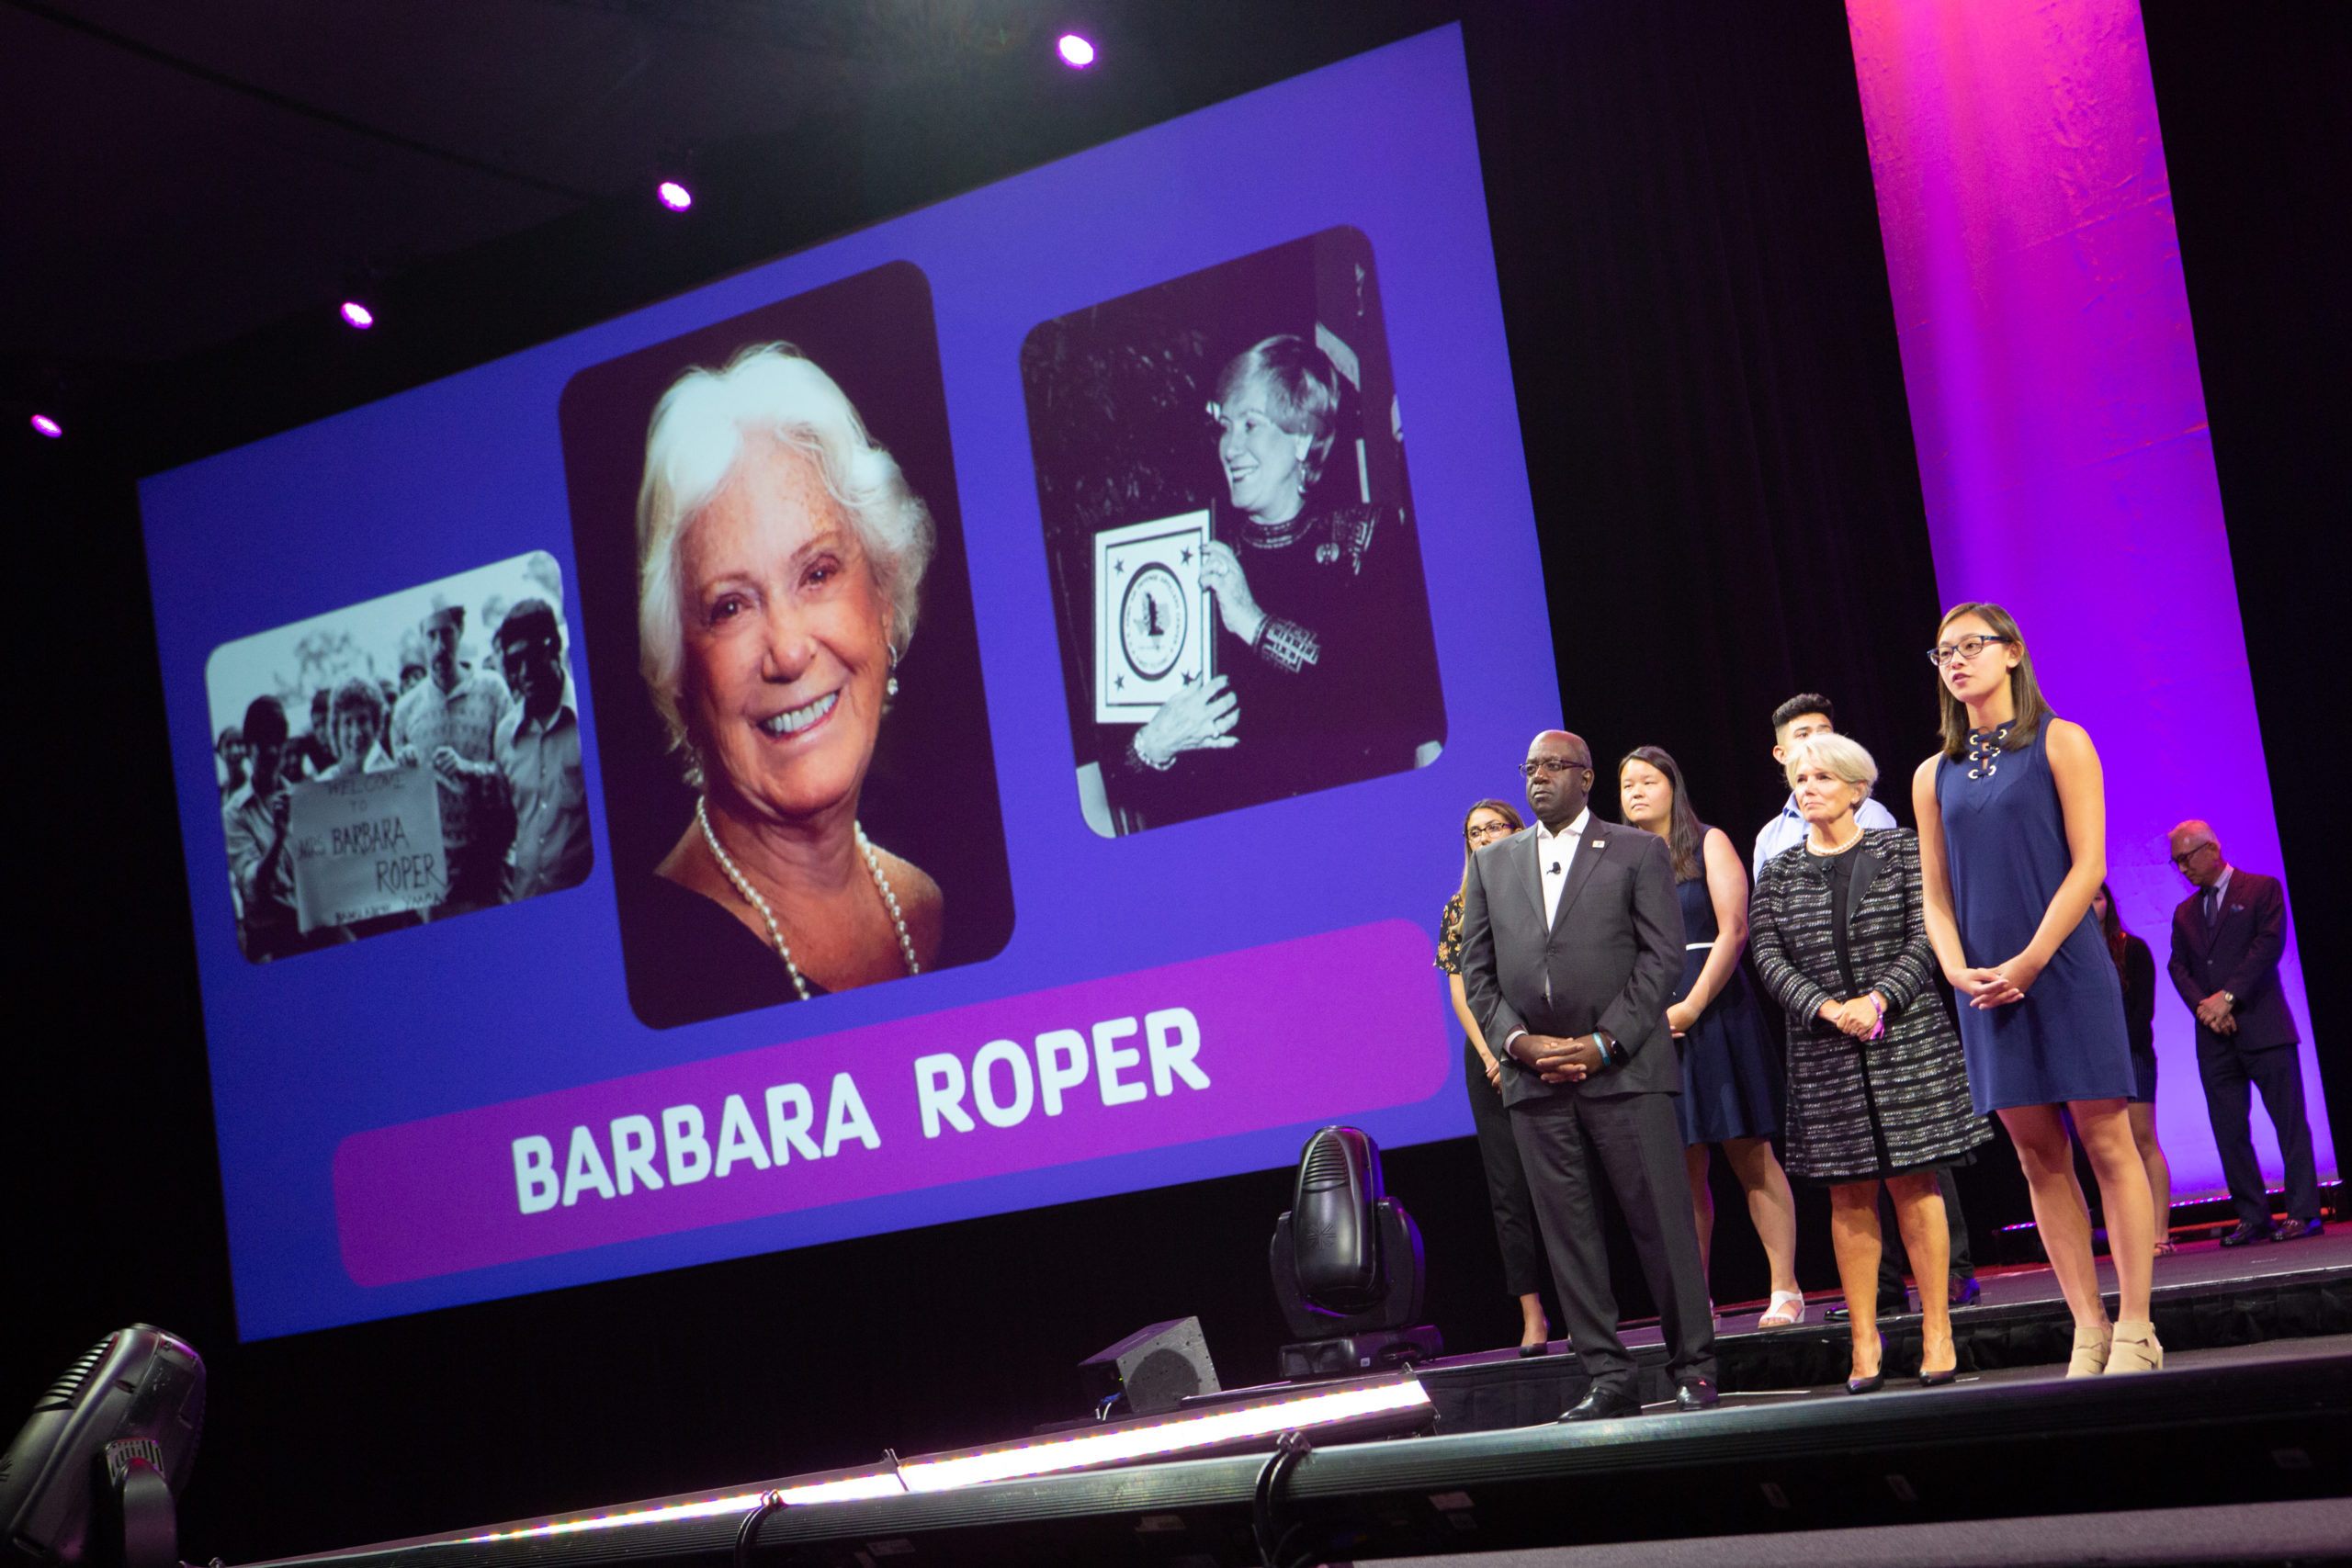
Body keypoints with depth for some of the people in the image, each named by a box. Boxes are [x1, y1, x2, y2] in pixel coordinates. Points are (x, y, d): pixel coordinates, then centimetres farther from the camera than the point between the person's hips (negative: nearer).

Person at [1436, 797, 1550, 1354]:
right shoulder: (1459, 910, 12)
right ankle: (1532, 1317, 1)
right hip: (1490, 1056, 2)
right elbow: (1460, 990, 6)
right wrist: (1490, 1052, -8)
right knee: (1509, 1190, -1)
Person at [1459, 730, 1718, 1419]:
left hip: (1625, 1070, -3)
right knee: (1567, 1231, 3)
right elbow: (1476, 970, 12)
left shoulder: (1637, 851, 6)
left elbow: (1662, 954, -2)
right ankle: (1607, 1378, 7)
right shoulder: (1492, 863, 15)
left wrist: (1603, 1043, -11)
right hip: (1534, 1076, 3)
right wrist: (1519, 1041, -5)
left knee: (1662, 1220, -4)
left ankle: (1694, 1370, 4)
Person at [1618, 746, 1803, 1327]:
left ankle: (1785, 1291, -1)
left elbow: (1733, 930, -5)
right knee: (1683, 1170, 2)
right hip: (1653, 1028, 3)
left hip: (1714, 1013, -3)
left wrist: (1691, 1006, -12)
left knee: (1751, 1158, -3)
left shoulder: (1708, 844, 4)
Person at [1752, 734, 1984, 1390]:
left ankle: (1937, 1329, 2)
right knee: (1849, 1194, 1)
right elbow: (1769, 955, 2)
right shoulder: (1778, 873, 9)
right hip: (1824, 1050, 2)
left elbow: (1926, 939, -2)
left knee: (1914, 1182, -3)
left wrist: (1877, 999, -15)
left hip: (1907, 1037, -2)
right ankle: (1864, 1341, 4)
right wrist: (1828, 1008, -12)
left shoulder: (1900, 851, 5)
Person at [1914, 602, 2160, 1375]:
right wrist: (1958, 970, -7)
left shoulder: (2059, 744, 2)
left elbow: (2087, 865, -6)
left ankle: (2135, 1331, -1)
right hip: (1985, 987, 4)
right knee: (2040, 1157, 4)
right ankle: (2089, 1328, 8)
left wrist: (2030, 961, -13)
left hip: (2064, 970, -4)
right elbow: (1936, 895, 12)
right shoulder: (1934, 775, 12)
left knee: (2106, 1142, -5)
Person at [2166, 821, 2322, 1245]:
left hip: (2262, 1027, -5)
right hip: (2215, 1036, 5)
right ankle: (2252, 1218, 5)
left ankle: (2303, 1212, -4)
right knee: (2229, 1130, 1)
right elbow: (2178, 966, 9)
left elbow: (2269, 945, -8)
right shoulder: (2184, 912, 18)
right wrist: (2203, 1005, -10)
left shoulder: (2262, 889, 3)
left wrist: (2229, 997, -15)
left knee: (2289, 1121, -5)